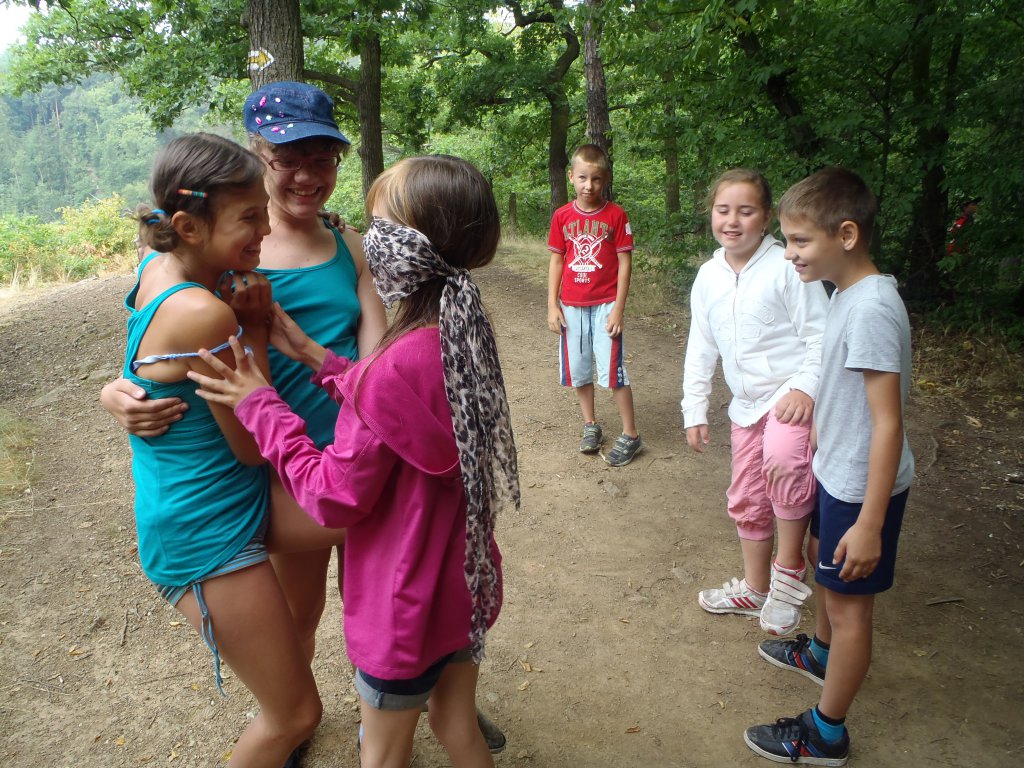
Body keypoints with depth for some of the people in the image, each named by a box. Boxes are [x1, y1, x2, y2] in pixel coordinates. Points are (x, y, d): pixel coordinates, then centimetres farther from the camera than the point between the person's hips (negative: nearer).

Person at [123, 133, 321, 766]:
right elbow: (252, 446, -18)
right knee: (297, 715, 5)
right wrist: (255, 329, -15)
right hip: (210, 537, -10)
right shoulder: (203, 314, -30)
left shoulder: (159, 267, -3)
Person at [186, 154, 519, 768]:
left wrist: (260, 406, -15)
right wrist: (318, 359, 3)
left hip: (405, 609, -7)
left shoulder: (396, 367, -32)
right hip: (467, 583, 7)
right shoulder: (466, 335, -7)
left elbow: (336, 499, -23)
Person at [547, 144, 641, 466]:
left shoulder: (616, 215, -6)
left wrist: (618, 309, -10)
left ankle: (630, 435, 7)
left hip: (605, 305, -3)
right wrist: (552, 305, 1)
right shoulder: (562, 216, 2)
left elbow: (624, 263, -5)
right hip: (571, 306, 4)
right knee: (578, 370, 12)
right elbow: (556, 261, 6)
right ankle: (590, 426, 29)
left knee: (613, 371, -4)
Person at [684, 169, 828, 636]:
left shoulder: (787, 267, -12)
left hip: (793, 394, -6)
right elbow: (700, 349, 11)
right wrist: (694, 410, 10)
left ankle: (789, 568, -12)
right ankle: (755, 590, 38)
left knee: (782, 461, -36)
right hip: (747, 404, 7)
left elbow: (820, 335, -11)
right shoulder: (708, 277, 5)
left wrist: (806, 387, -24)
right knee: (746, 502, 16)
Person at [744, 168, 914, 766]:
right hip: (838, 473, 9)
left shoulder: (871, 307, -27)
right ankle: (821, 653, 55)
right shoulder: (848, 293, 1)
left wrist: (870, 522, -24)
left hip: (862, 487, -9)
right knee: (828, 570, 28)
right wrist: (818, 454, 21)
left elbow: (888, 423, -27)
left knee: (849, 601, 6)